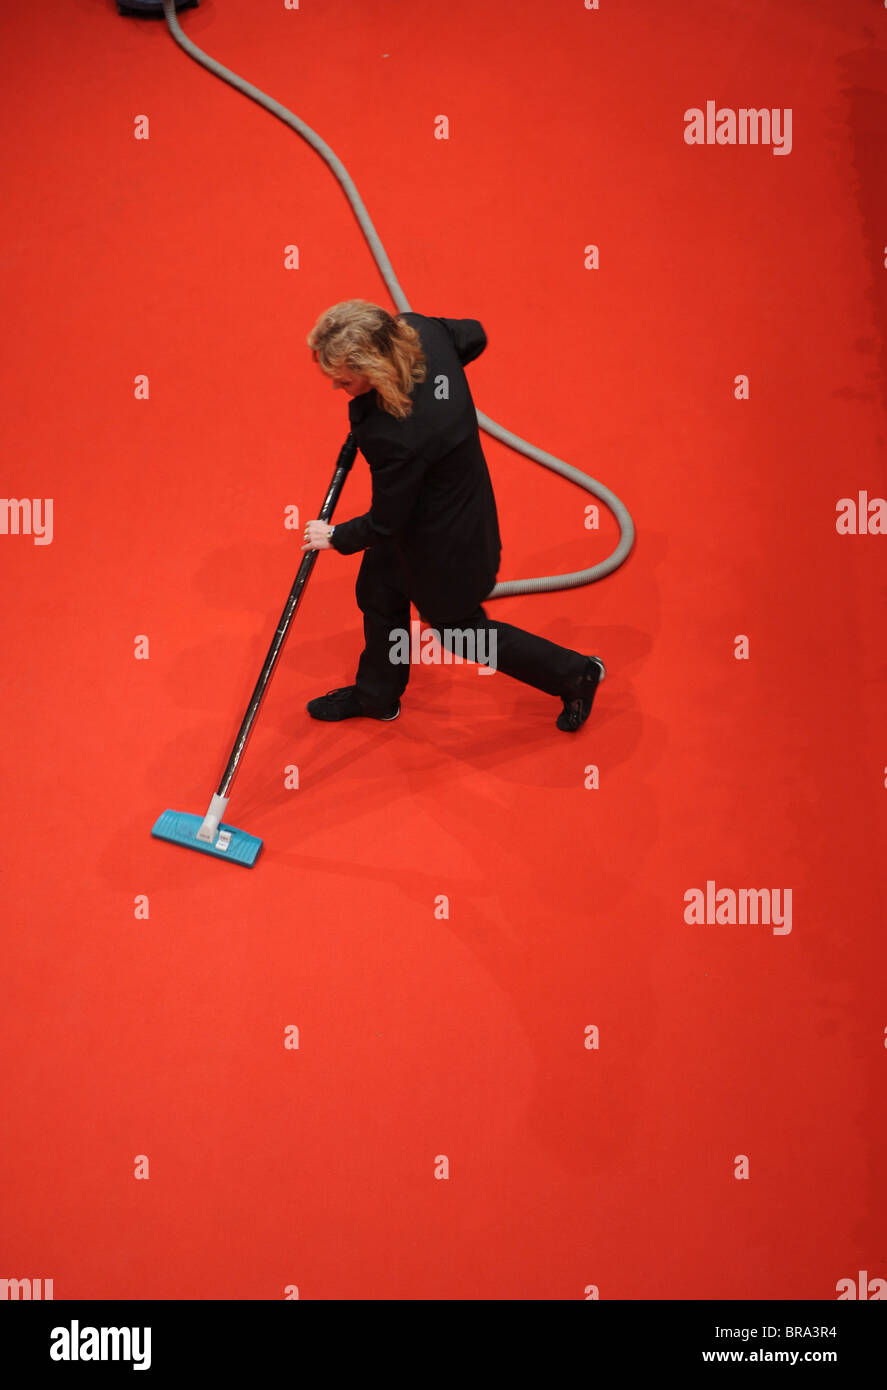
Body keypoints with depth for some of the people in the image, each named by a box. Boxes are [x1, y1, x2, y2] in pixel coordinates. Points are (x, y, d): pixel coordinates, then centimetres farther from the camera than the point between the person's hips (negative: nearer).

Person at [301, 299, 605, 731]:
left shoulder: (399, 436, -42)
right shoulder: (418, 329, -21)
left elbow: (385, 524, -24)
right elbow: (472, 336, 5)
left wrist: (336, 537, -5)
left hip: (446, 537, -9)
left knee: (461, 632, 17)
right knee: (378, 594, 25)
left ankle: (574, 674, 36)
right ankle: (376, 696, 51)